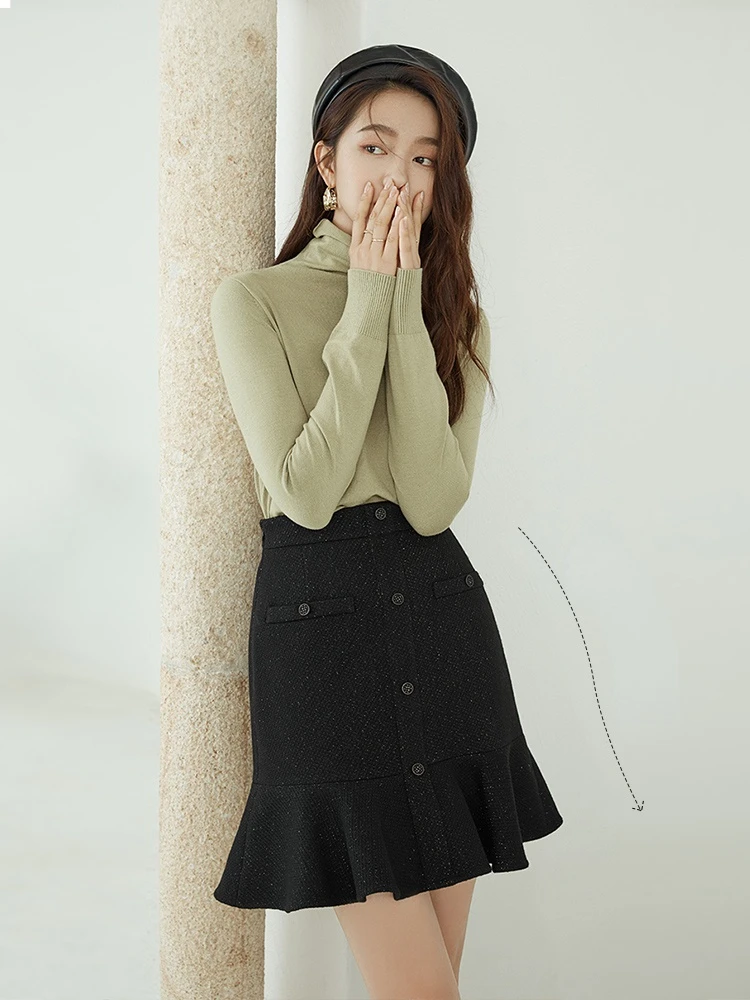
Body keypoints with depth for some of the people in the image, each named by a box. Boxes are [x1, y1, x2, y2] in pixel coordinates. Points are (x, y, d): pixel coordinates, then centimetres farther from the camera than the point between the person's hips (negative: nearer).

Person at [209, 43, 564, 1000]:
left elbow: (433, 503, -8)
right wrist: (367, 306, -12)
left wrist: (407, 307, -12)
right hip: (316, 621, -4)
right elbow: (303, 494, -14)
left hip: (444, 623, 4)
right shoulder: (252, 300, -2)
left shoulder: (457, 315, 9)